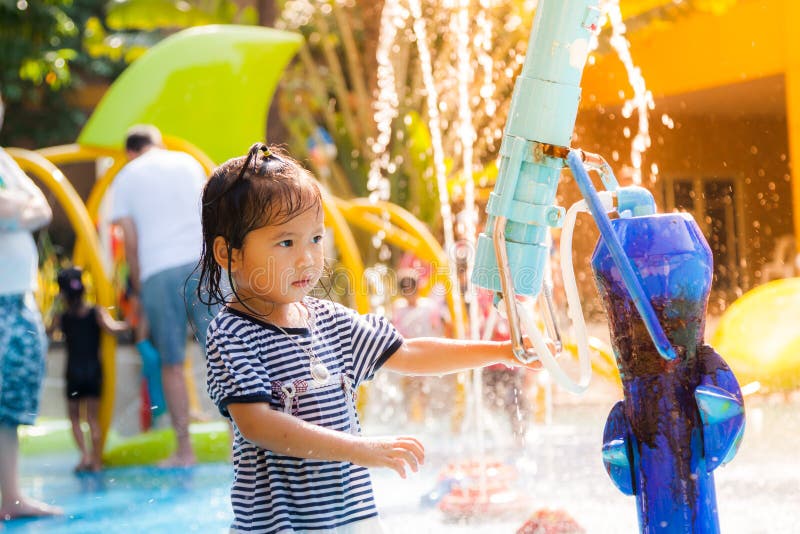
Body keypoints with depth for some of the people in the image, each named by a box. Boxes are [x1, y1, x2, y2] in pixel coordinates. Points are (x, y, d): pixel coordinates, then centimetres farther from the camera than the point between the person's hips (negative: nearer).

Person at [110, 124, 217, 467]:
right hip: (201, 260, 1)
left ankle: (185, 450, 3)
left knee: (172, 363, 4)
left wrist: (139, 286, 14)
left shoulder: (126, 178, 11)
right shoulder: (187, 162, 16)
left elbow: (130, 243, 6)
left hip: (157, 271, -1)